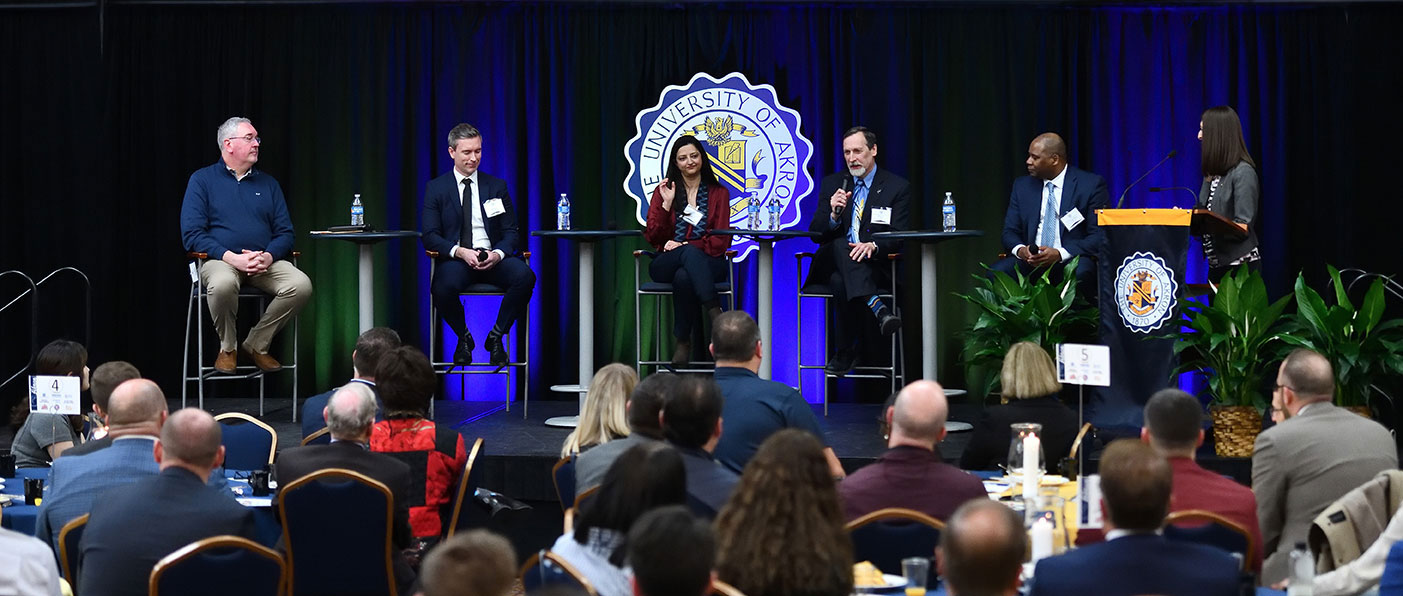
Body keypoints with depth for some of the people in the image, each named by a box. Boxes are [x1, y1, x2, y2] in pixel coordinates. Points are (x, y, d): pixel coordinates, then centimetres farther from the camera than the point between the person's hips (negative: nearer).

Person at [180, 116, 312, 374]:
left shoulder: (268, 184, 19)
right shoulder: (202, 180, 6)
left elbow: (285, 233, 13)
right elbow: (192, 234, -5)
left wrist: (268, 257, -11)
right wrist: (233, 258, -19)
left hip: (265, 263, 4)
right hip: (219, 260, -4)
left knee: (301, 285, -25)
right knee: (223, 283, -39)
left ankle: (257, 345, -5)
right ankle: (228, 348, -10)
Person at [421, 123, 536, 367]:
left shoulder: (496, 186, 13)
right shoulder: (436, 188, 8)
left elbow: (511, 233, 9)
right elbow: (430, 236, 0)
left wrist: (498, 254, -14)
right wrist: (460, 252, -18)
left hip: (493, 259, 2)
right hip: (455, 260, -2)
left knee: (525, 275, -31)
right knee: (443, 286, -37)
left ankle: (496, 336, -8)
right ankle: (464, 337, -5)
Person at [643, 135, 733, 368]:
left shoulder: (718, 193, 13)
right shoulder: (664, 191, 14)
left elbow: (721, 240, 3)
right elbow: (653, 237, 5)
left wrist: (682, 244, -11)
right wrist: (667, 204, -7)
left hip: (706, 262, 0)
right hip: (667, 263, 0)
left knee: (683, 277, -39)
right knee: (690, 253, -38)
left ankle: (683, 341, -33)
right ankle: (715, 312, -50)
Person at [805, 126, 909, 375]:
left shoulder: (897, 187, 6)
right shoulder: (832, 184, 14)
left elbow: (898, 236, -4)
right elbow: (815, 233, 8)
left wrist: (873, 246, -27)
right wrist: (833, 214, -15)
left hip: (875, 264, -1)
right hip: (832, 260, 2)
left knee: (841, 282, -37)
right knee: (841, 245, -37)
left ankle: (845, 353, -34)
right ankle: (877, 308, -54)